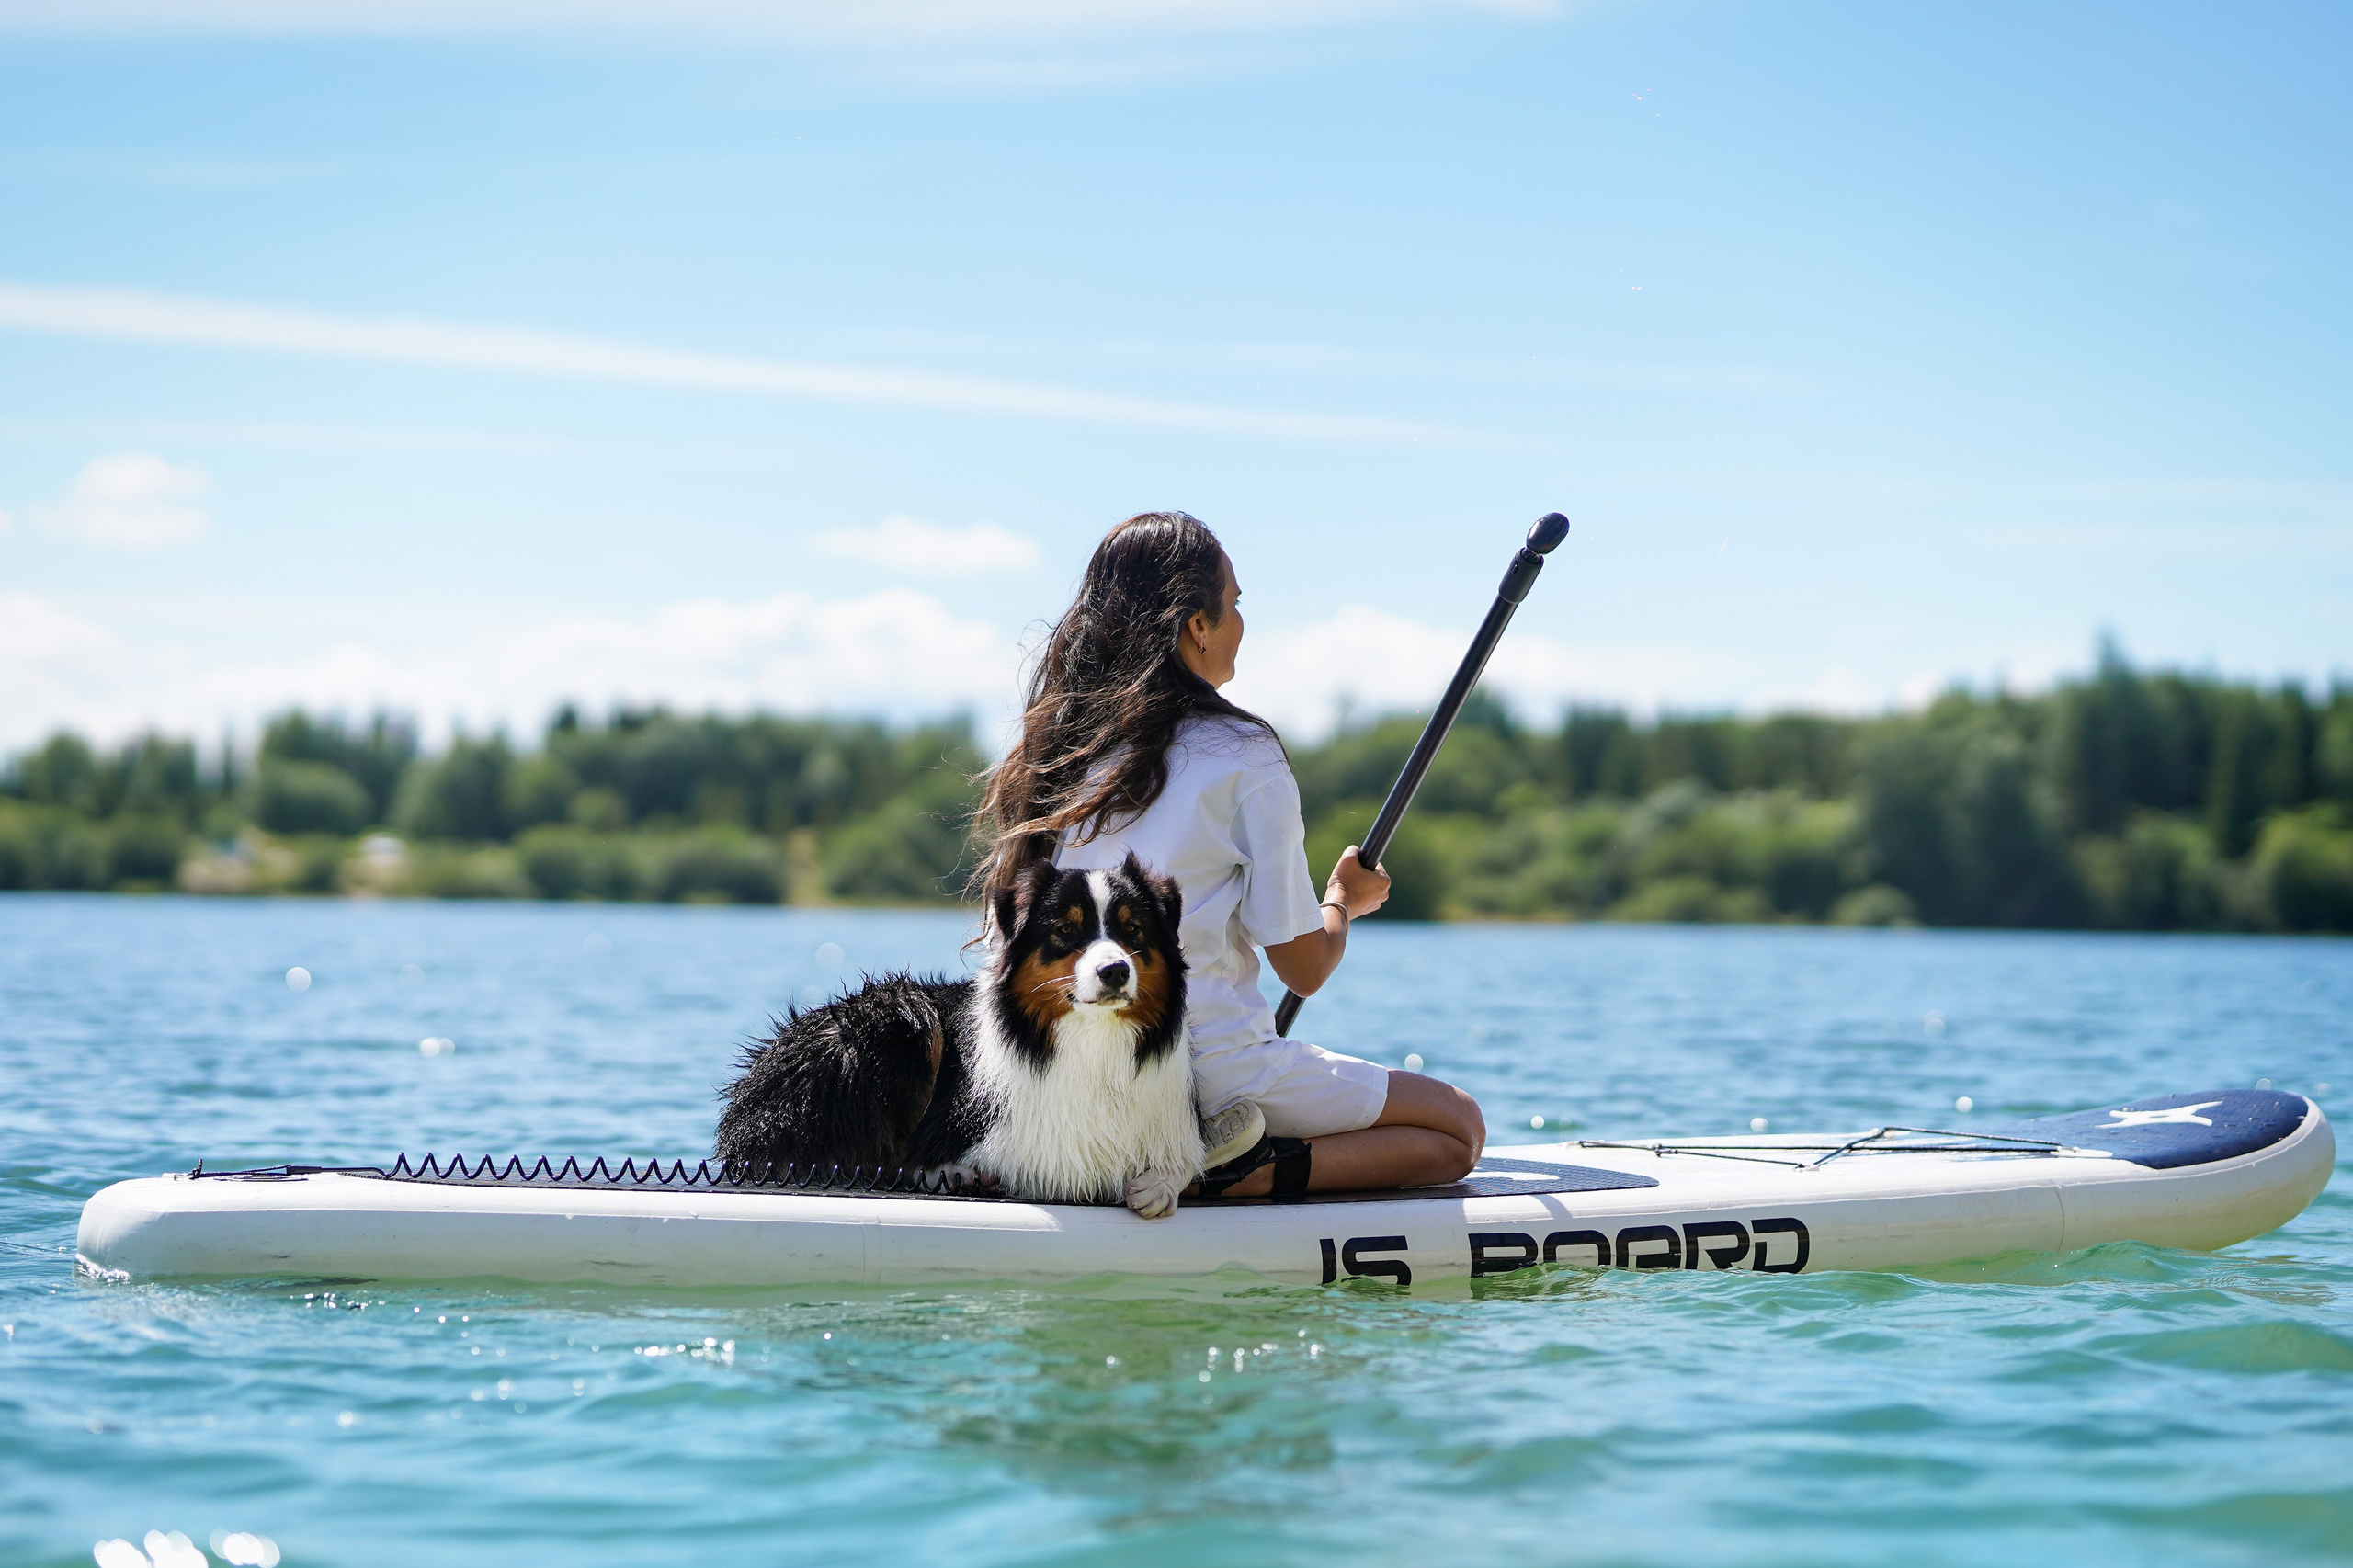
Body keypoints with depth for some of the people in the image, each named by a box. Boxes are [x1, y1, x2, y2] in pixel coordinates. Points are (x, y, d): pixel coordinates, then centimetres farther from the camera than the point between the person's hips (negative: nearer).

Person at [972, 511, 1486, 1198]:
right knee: (1459, 1127, 6)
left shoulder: (1055, 750, 8)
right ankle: (1246, 1173, -15)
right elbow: (1304, 969, -5)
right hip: (1212, 1069, -7)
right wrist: (1343, 901, 18)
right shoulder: (1244, 757, -10)